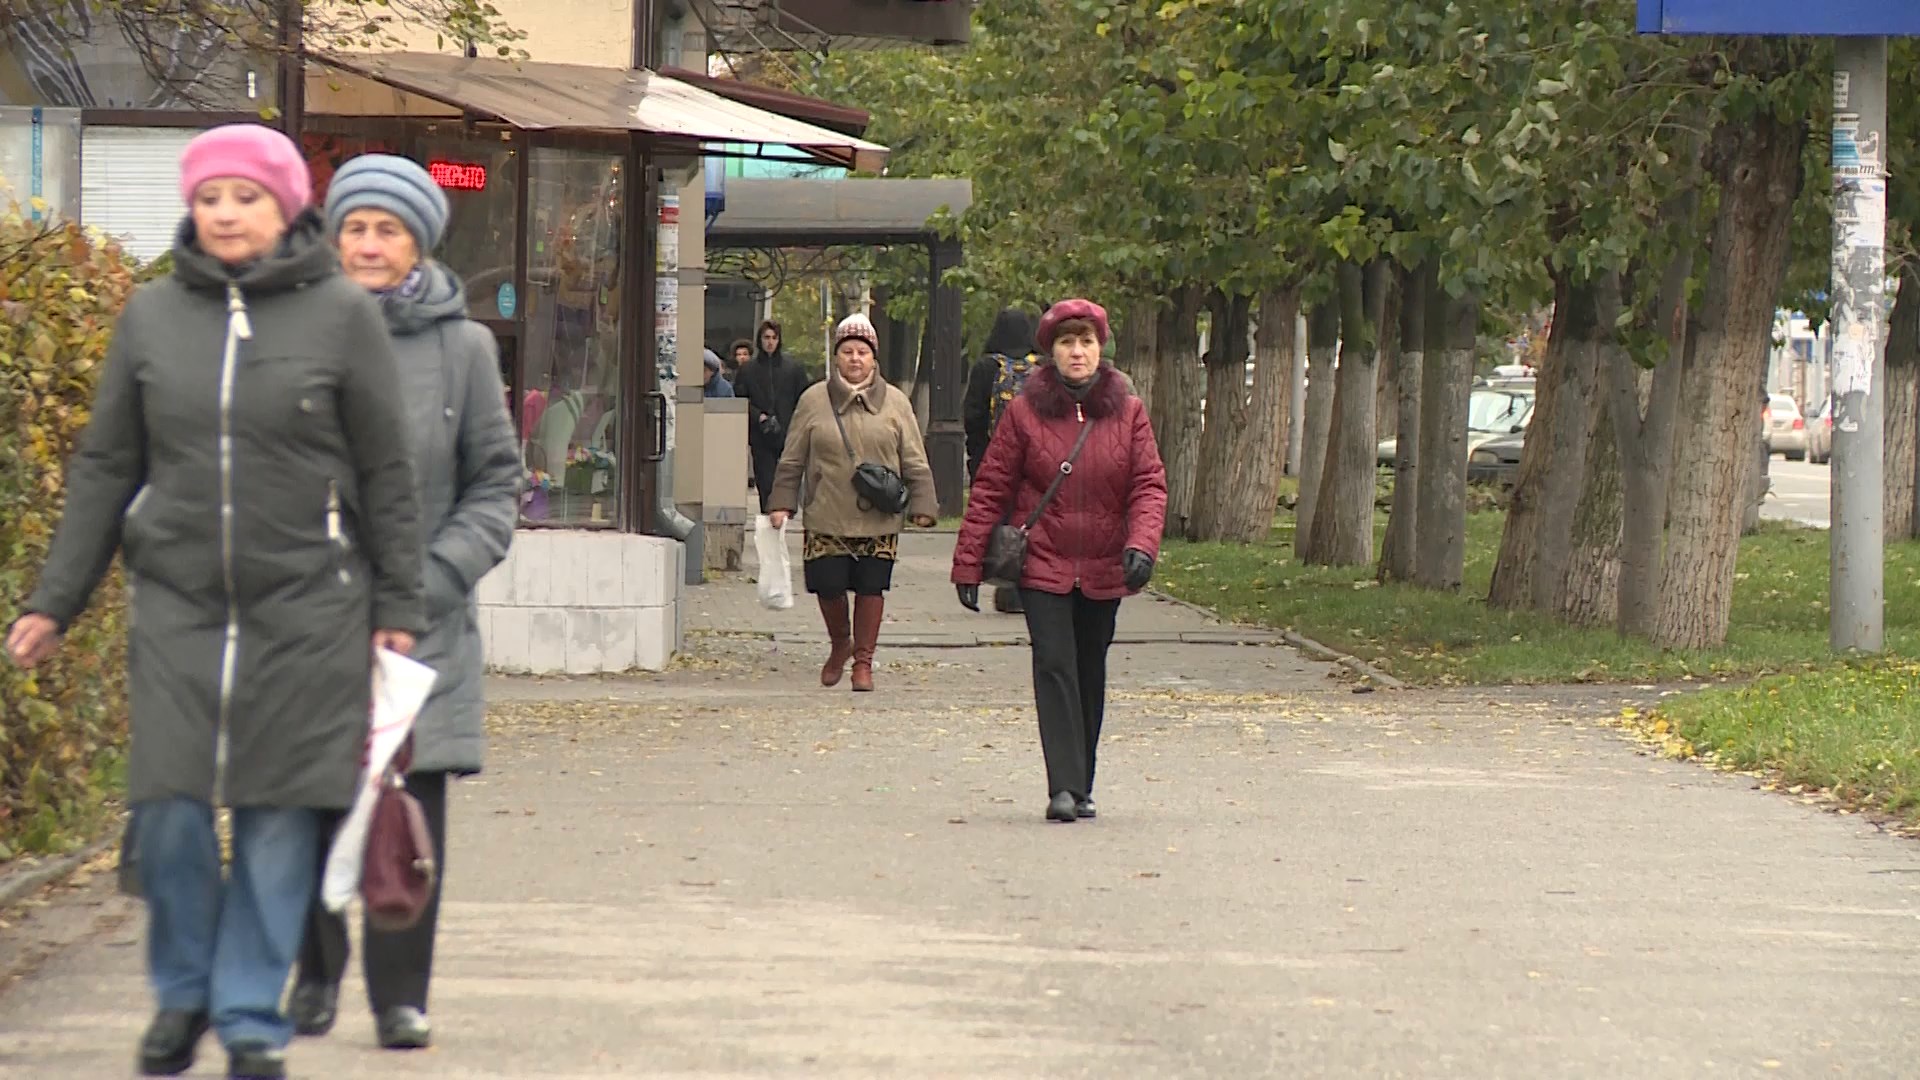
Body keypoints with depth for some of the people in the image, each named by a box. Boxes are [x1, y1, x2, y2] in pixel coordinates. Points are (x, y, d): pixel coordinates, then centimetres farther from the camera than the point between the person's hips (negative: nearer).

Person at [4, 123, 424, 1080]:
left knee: (279, 819, 0)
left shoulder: (341, 314, 1)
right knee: (171, 809, -4)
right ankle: (181, 992, 18)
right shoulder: (153, 316, 7)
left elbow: (385, 475, 5)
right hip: (178, 606, 2)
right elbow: (104, 468, 12)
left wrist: (397, 608, 3)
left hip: (307, 610, -2)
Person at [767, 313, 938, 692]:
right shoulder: (814, 401, 4)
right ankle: (840, 645, 27)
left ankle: (863, 660, 15)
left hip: (879, 520, 0)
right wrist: (781, 502, 3)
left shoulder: (895, 403, 6)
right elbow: (792, 461, 8)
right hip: (827, 517, 0)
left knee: (871, 588, 2)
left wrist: (921, 504, 2)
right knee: (829, 586, 0)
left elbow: (915, 462, 8)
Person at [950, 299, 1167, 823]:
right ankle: (1064, 787, -19)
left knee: (1090, 678, 11)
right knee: (1054, 668, -14)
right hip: (1043, 565, -3)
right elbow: (990, 489, -1)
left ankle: (1080, 787, 22)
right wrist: (968, 563, -4)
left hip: (1103, 569, 3)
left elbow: (1149, 484, 0)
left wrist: (1141, 544, -18)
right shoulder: (1024, 412, -3)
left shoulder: (1128, 413, 2)